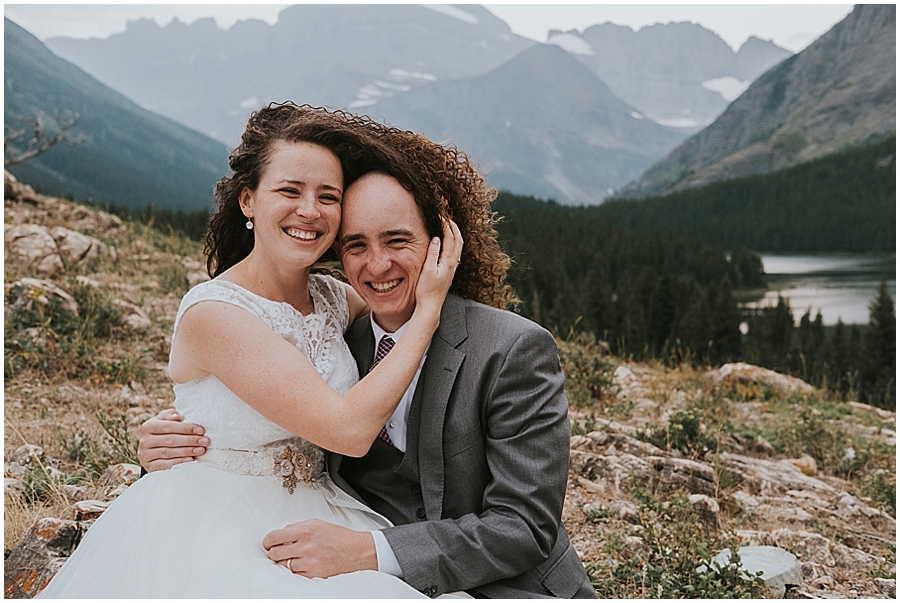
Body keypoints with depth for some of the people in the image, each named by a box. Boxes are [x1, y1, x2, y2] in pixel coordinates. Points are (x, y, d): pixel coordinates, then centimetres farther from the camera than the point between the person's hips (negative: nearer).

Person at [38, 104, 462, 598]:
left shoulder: (332, 298, 2)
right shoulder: (213, 312, -19)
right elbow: (349, 429, -23)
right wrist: (429, 307, -17)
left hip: (307, 517, 5)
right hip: (215, 534, -5)